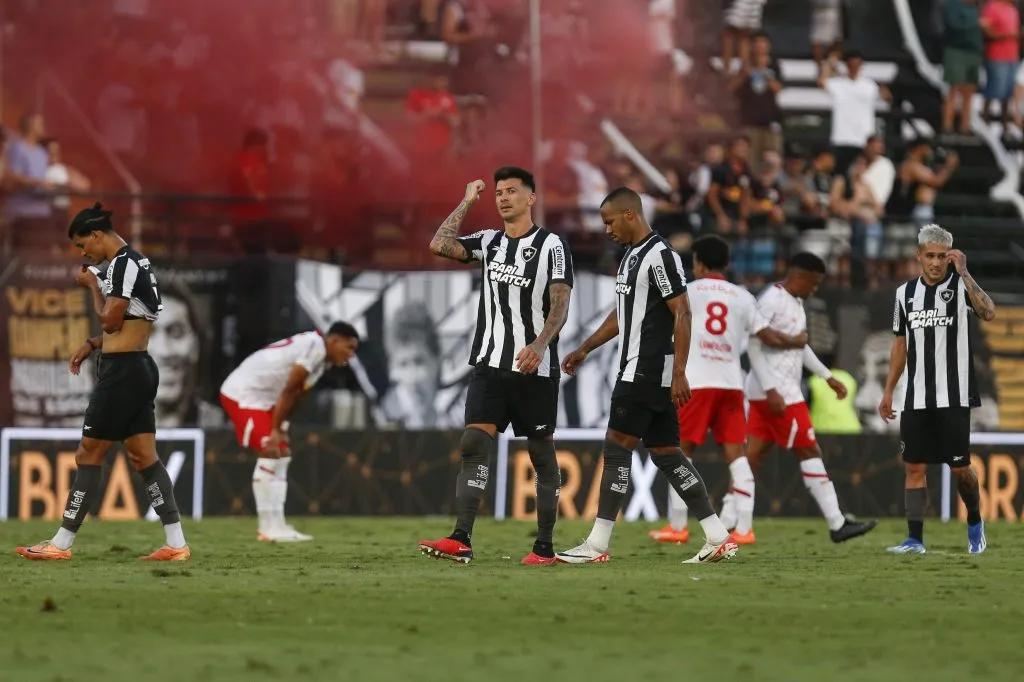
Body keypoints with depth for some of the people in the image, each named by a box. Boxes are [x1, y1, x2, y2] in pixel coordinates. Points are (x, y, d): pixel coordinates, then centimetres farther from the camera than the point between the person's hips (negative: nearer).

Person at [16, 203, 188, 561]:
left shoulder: (122, 264, -14)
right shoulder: (137, 262, 17)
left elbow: (111, 320, -15)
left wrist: (93, 286, -2)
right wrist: (92, 344, 16)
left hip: (121, 371, -10)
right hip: (140, 369, 10)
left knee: (89, 455, -4)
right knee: (144, 457, 7)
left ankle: (62, 543, 1)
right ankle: (176, 544, 1)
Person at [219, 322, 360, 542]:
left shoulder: (321, 359, 10)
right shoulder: (314, 345, -21)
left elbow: (293, 396, 11)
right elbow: (288, 391, -21)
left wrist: (279, 429, 7)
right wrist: (275, 430, -17)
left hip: (262, 398, 11)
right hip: (243, 394, -11)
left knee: (282, 455, 10)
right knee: (270, 454, -15)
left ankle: (274, 526, 11)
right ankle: (270, 528, -14)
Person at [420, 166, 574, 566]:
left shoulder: (551, 246, -3)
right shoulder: (489, 242, 11)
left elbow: (560, 305, -10)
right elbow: (439, 245, -1)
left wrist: (539, 345, -26)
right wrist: (467, 202, 6)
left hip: (535, 369, -4)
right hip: (490, 365, 4)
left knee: (541, 453, 4)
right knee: (474, 444, -10)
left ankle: (545, 547, 10)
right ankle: (461, 541, -17)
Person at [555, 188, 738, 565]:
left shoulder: (660, 256, -14)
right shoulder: (632, 256, 17)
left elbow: (682, 314, -17)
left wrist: (679, 373, -21)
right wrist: (585, 349, 25)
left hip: (648, 372, -10)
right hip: (636, 369, 10)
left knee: (617, 448, -9)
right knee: (666, 453, 8)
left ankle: (597, 545, -8)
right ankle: (718, 538, 9)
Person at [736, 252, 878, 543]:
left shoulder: (795, 303, 16)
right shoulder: (772, 300, -14)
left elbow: (800, 346, 28)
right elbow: (754, 346, -18)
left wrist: (827, 376, 28)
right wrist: (771, 390, -22)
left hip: (783, 391, 9)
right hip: (776, 392, -9)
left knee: (752, 456, 6)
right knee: (810, 452, -5)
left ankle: (726, 522, 4)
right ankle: (837, 524, -1)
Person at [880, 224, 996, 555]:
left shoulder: (961, 286, -5)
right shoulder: (906, 293, 9)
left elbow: (988, 313, -25)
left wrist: (963, 273, -25)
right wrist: (888, 392, 16)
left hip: (954, 398, -4)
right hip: (916, 400, 4)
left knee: (960, 467, -1)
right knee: (914, 467, -1)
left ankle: (975, 523, 25)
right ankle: (915, 539, 1)